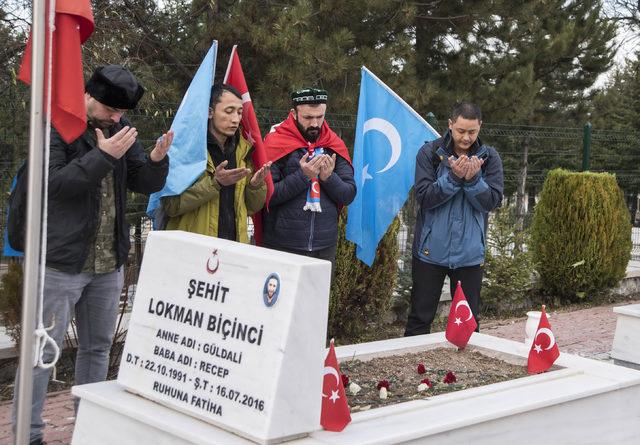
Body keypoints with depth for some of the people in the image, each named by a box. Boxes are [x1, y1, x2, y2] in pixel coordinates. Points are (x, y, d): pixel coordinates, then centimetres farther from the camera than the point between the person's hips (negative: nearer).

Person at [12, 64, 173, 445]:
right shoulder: (56, 126, -8)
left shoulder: (120, 128, 9)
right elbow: (52, 183, -20)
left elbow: (147, 185, 9)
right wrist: (102, 155, -25)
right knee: (43, 350, -2)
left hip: (109, 262, 6)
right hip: (61, 261, -6)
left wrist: (157, 160, -12)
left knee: (98, 348, 14)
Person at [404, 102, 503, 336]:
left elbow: (492, 201, -7)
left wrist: (473, 179, -21)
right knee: (420, 318, 7)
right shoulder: (430, 152, -4)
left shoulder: (489, 157, 1)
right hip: (431, 251, -1)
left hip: (470, 253, 2)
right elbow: (424, 197, -13)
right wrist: (454, 177, -23)